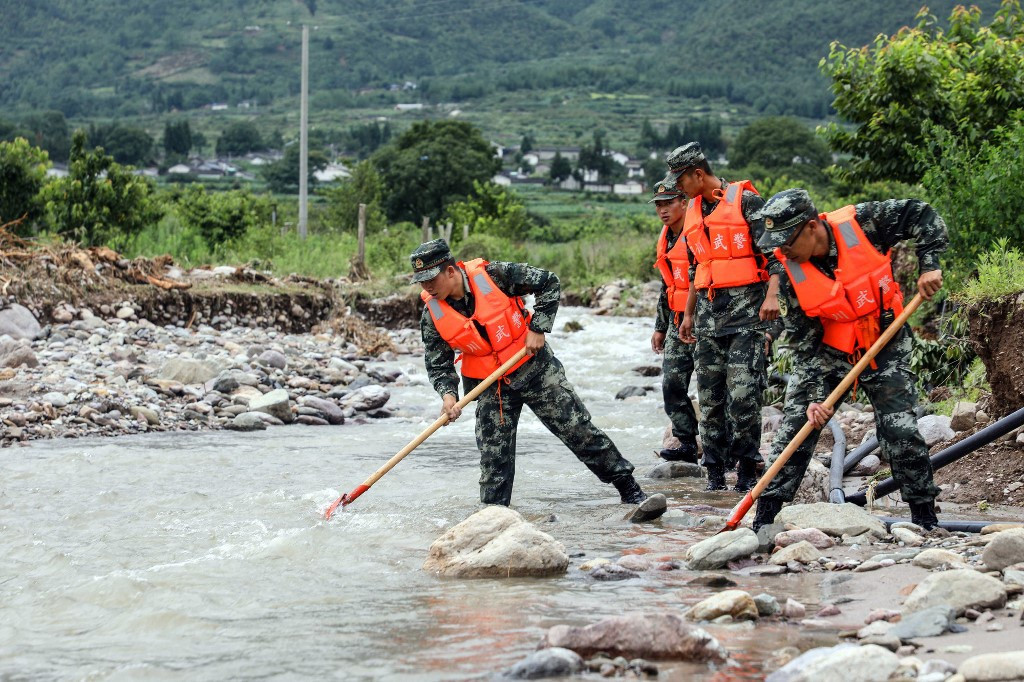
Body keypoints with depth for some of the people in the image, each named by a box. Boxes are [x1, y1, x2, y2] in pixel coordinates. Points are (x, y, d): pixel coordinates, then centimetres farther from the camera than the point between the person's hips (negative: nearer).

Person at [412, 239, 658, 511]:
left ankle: (628, 488, 12)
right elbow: (438, 365, -4)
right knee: (494, 457, -1)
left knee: (578, 429, 3)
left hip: (533, 365, -2)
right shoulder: (432, 315, -11)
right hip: (490, 385, 2)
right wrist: (447, 394, -23)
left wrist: (537, 329, -14)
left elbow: (548, 283, -11)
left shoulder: (492, 274, -20)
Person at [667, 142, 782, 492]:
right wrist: (689, 314, 27)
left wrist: (772, 295, -21)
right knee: (710, 397, 5)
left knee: (743, 394, -12)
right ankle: (715, 472, 10)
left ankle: (747, 470, -4)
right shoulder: (693, 211, 18)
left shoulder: (746, 201, -5)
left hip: (746, 309, -7)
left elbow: (774, 250, -9)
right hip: (709, 312, 7)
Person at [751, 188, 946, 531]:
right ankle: (763, 520, -1)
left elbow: (921, 215, -11)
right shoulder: (789, 271, -16)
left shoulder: (860, 224, -22)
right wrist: (813, 397, -20)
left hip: (885, 346, -1)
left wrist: (928, 266, -22)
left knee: (901, 431, -8)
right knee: (796, 424, -7)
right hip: (828, 351, 1)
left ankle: (926, 521, 7)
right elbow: (804, 342, -13)